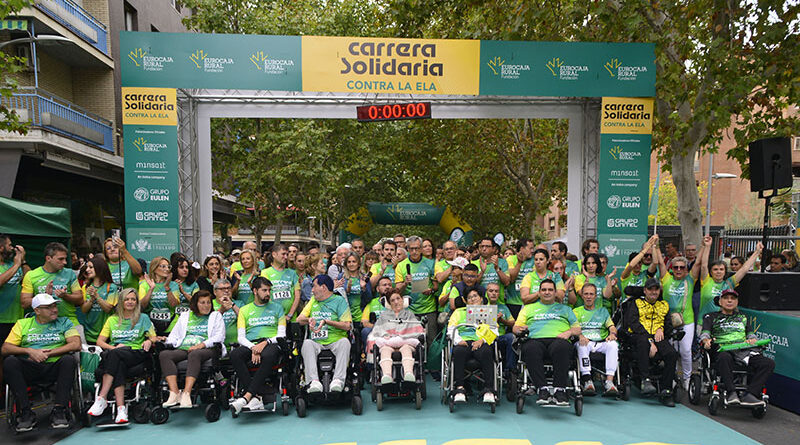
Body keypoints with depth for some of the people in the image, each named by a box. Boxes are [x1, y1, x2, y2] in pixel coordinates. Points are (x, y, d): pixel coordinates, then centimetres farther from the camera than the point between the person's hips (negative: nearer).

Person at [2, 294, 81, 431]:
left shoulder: (64, 322, 14)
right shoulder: (22, 324, 18)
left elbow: (76, 344, -1)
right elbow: (5, 348, 8)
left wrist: (47, 354, -8)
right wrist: (29, 350, -9)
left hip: (54, 366, -1)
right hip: (29, 368, 1)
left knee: (69, 360, -33)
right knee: (9, 362, -28)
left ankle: (59, 411, -31)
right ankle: (25, 412, -26)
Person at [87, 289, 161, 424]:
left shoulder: (143, 318, 18)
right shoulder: (112, 320, 23)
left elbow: (154, 338, 14)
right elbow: (99, 341, 14)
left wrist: (149, 341, -11)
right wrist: (113, 347, -6)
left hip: (136, 353, -1)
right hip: (114, 355, 1)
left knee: (115, 355, -35)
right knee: (119, 365, -36)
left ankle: (102, 398, -37)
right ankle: (121, 408, -44)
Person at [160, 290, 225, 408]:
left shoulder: (216, 316, 18)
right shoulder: (185, 316, 28)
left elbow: (219, 336, 3)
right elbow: (174, 335, 21)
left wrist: (202, 344, -12)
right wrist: (164, 340, -1)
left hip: (205, 350, -3)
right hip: (183, 349, 4)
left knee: (194, 354, -38)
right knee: (164, 354, -26)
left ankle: (186, 393, -45)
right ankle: (174, 393, -35)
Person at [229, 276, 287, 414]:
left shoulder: (277, 307, 15)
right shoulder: (244, 310, 18)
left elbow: (281, 335, 7)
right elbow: (241, 337, 8)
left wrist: (265, 343, -11)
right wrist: (253, 348, -12)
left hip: (271, 344, -2)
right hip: (250, 345, 2)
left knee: (268, 356, -38)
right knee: (235, 355, -33)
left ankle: (247, 396, -37)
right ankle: (256, 397, -35)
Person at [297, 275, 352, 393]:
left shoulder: (339, 300, 5)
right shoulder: (313, 300, 23)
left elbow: (347, 326, -6)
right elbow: (299, 319, 16)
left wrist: (326, 322, -14)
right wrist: (309, 320, -6)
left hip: (335, 341, -3)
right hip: (316, 342, 3)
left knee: (344, 341, -35)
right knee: (307, 343, -30)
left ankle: (338, 380, -43)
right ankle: (314, 382, -41)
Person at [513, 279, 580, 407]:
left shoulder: (564, 308, 31)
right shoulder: (528, 308, 31)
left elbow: (577, 328, 22)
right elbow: (516, 327, 23)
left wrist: (569, 332, 0)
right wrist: (520, 329, -1)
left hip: (558, 339, 0)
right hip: (535, 339, 0)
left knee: (562, 347, -39)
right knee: (530, 349, -38)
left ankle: (559, 390, -37)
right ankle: (543, 390, -37)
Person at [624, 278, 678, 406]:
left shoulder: (664, 305, 26)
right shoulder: (636, 303, 13)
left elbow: (669, 326, 19)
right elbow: (633, 324, -3)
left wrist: (661, 329, -7)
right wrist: (650, 341, -15)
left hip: (659, 339, 3)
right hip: (639, 337, -3)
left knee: (672, 354, -28)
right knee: (643, 341, -40)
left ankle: (666, 391, -22)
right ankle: (645, 380, -41)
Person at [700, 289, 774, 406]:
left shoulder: (743, 317, 35)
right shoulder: (711, 317, 25)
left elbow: (751, 334, 23)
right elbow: (705, 332, 9)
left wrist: (752, 340, -3)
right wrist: (706, 340, -16)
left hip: (744, 350, 4)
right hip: (722, 349, -4)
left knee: (768, 363, -25)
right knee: (724, 358, -41)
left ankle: (749, 396, -35)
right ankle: (731, 393, -42)